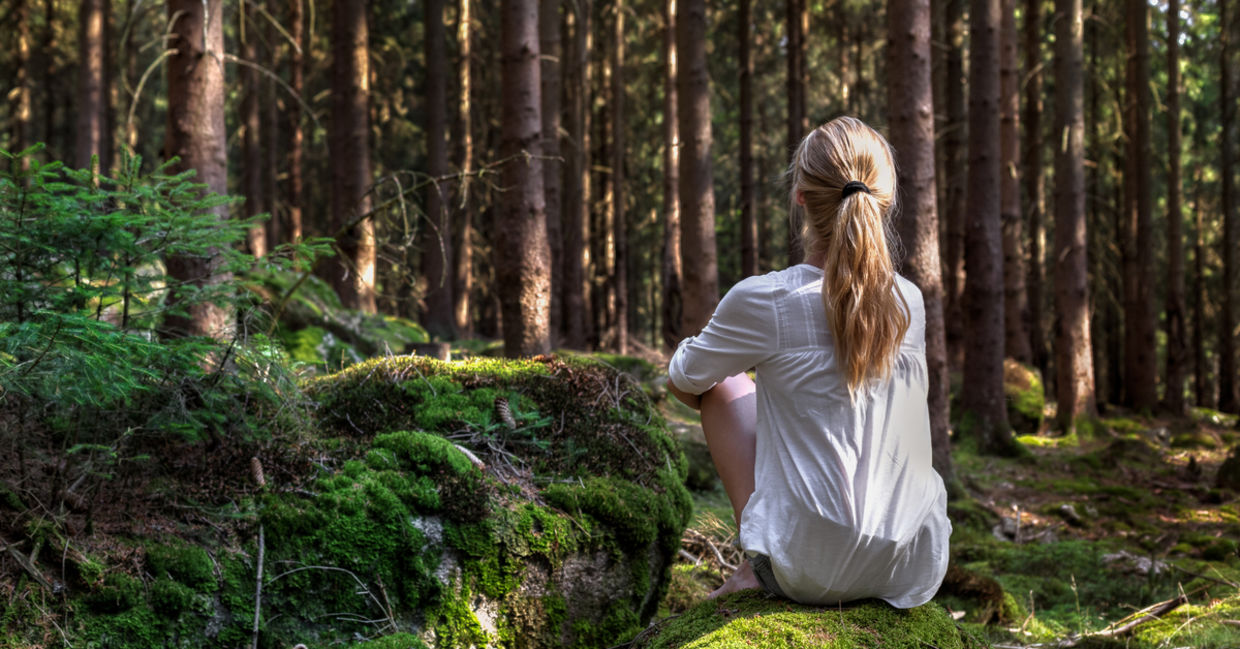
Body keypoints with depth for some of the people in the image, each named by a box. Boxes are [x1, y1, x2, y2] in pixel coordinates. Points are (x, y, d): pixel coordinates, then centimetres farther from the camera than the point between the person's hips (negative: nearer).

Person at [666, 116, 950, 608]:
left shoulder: (762, 301, -13)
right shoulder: (910, 303, 0)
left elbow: (684, 378, 7)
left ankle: (757, 566, 15)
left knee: (722, 382, 16)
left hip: (809, 573, -4)